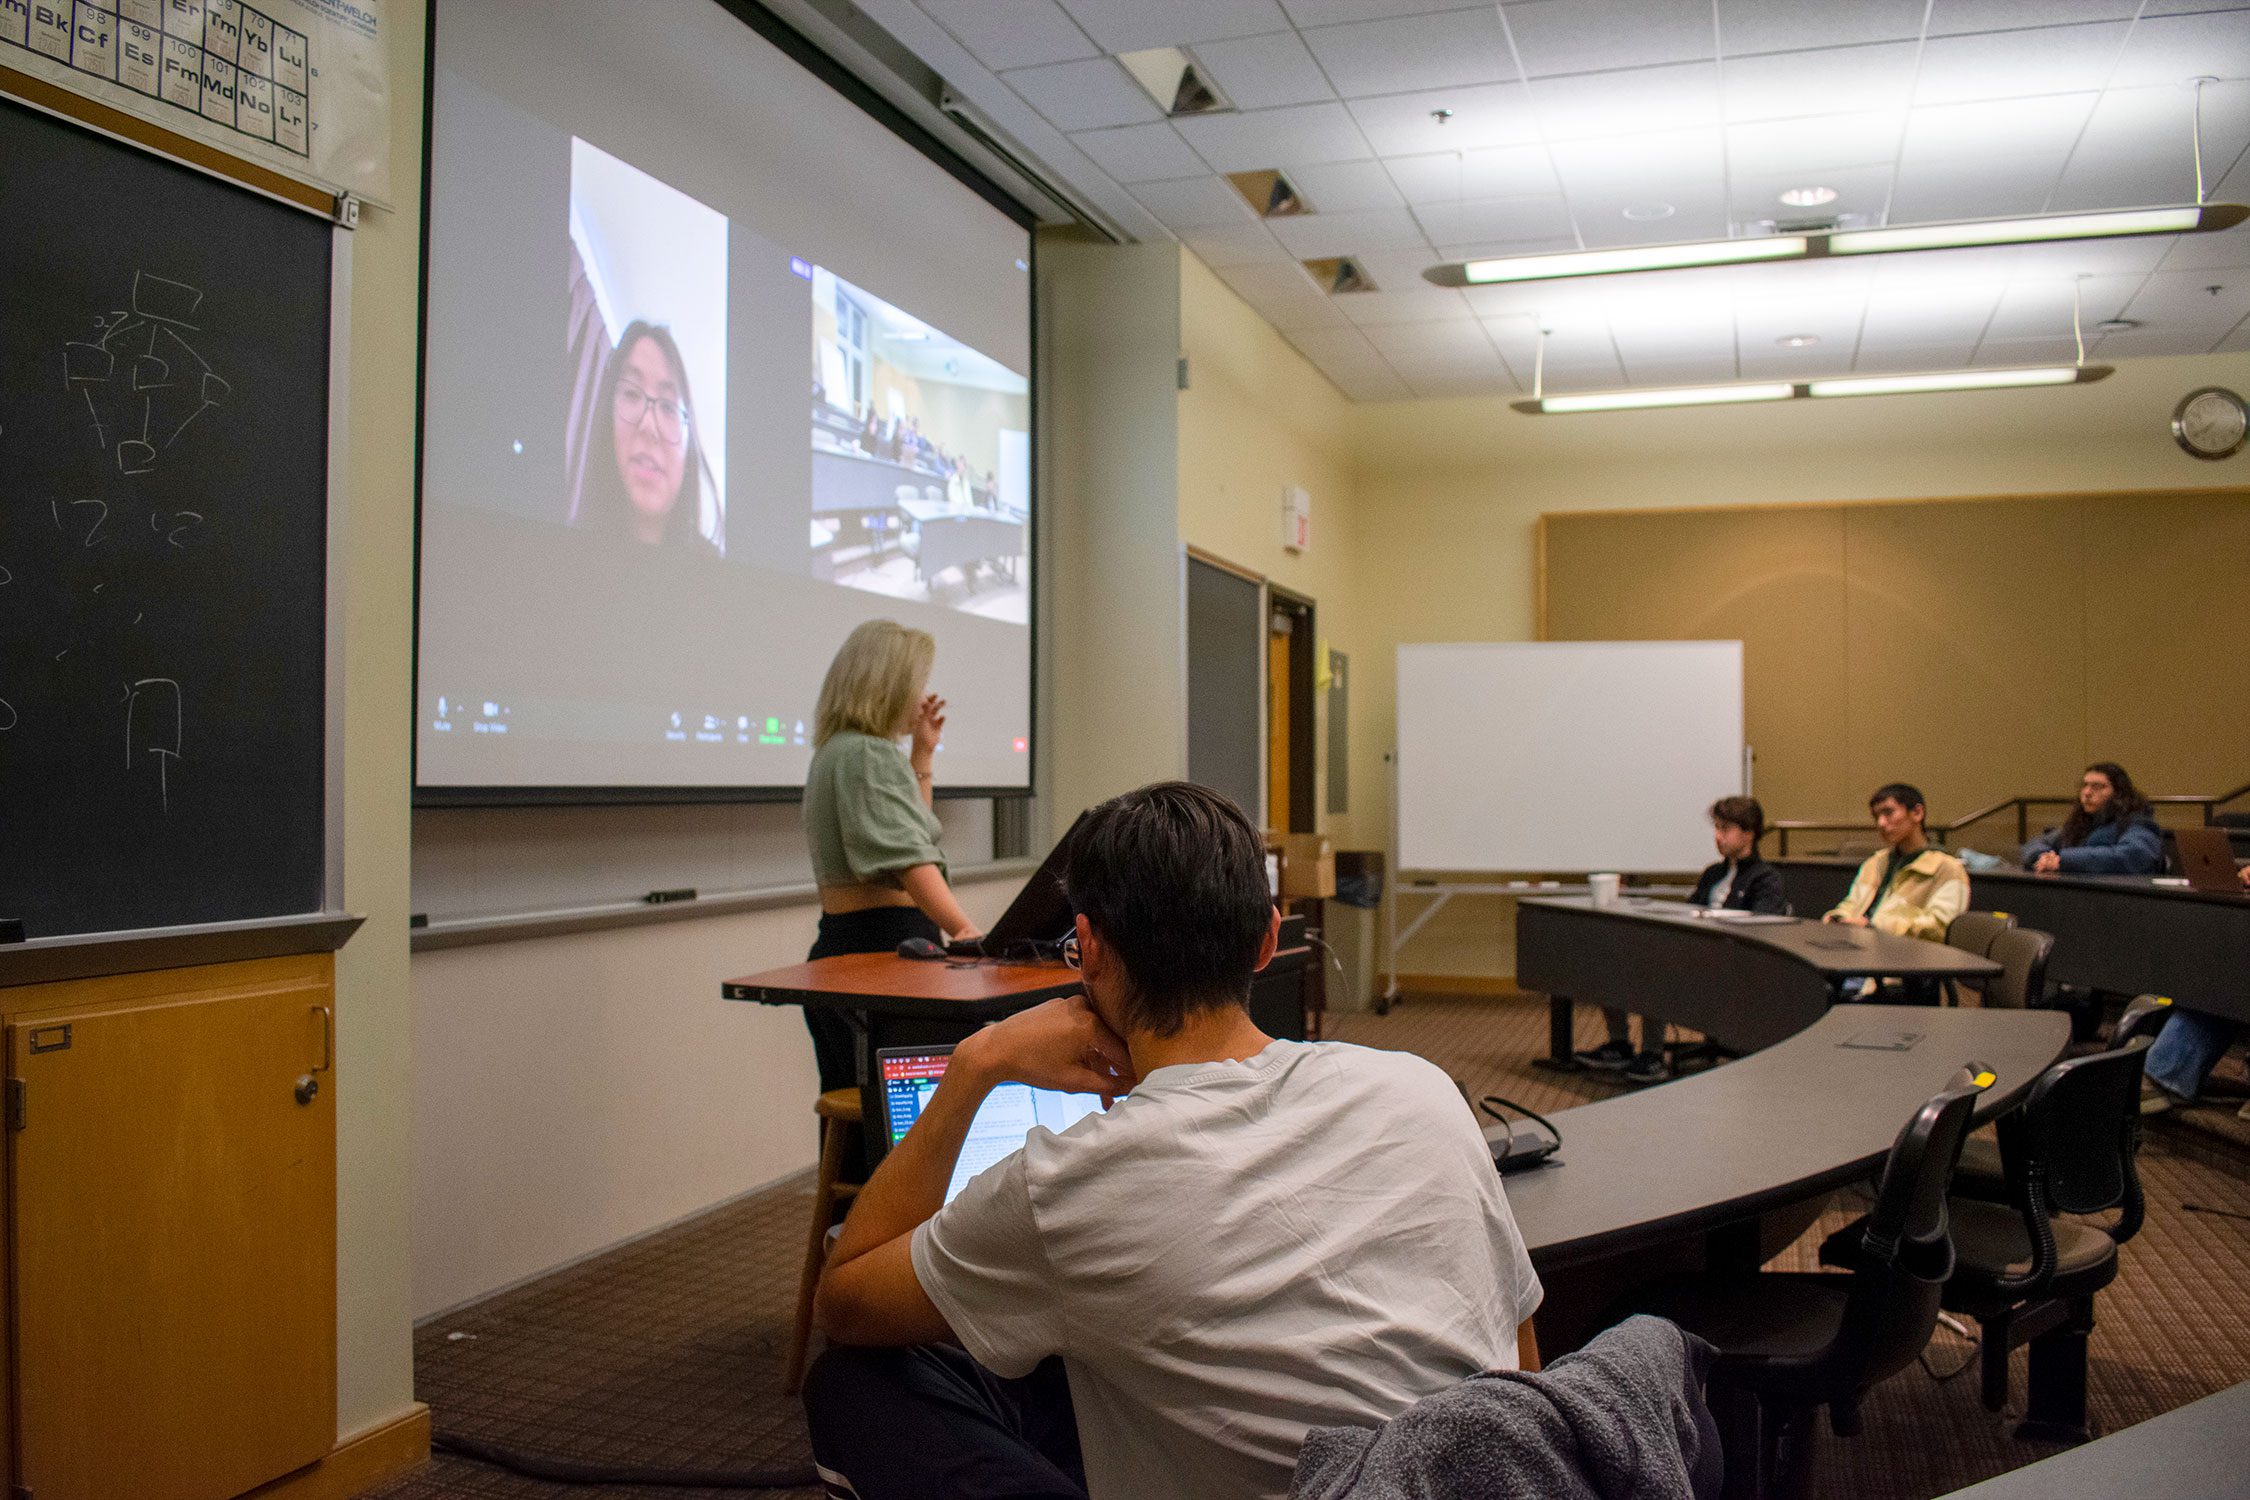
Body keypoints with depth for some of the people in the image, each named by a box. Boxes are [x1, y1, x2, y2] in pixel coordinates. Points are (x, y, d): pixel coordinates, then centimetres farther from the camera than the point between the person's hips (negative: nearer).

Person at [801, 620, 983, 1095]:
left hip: (838, 944, 11)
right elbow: (905, 854, -27)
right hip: (883, 946, -11)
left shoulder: (836, 750, 19)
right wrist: (965, 930, -36)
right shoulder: (867, 754, -13)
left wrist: (923, 753, 26)